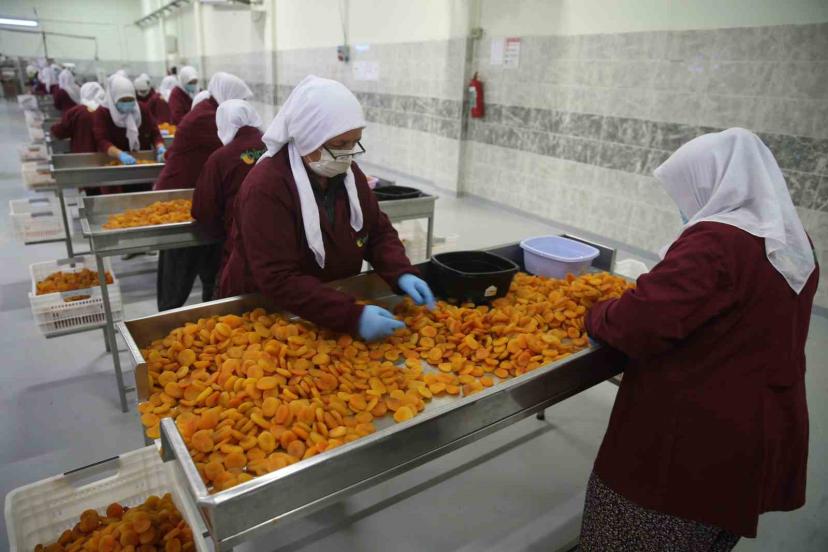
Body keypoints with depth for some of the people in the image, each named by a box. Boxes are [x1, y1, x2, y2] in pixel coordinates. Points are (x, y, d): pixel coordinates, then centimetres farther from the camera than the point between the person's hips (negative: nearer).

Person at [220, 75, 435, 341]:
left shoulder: (348, 173, -2)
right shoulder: (265, 188, -22)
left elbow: (379, 231, 4)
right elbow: (279, 280, -27)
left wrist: (402, 274, -14)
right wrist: (353, 316, -35)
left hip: (334, 309, 6)